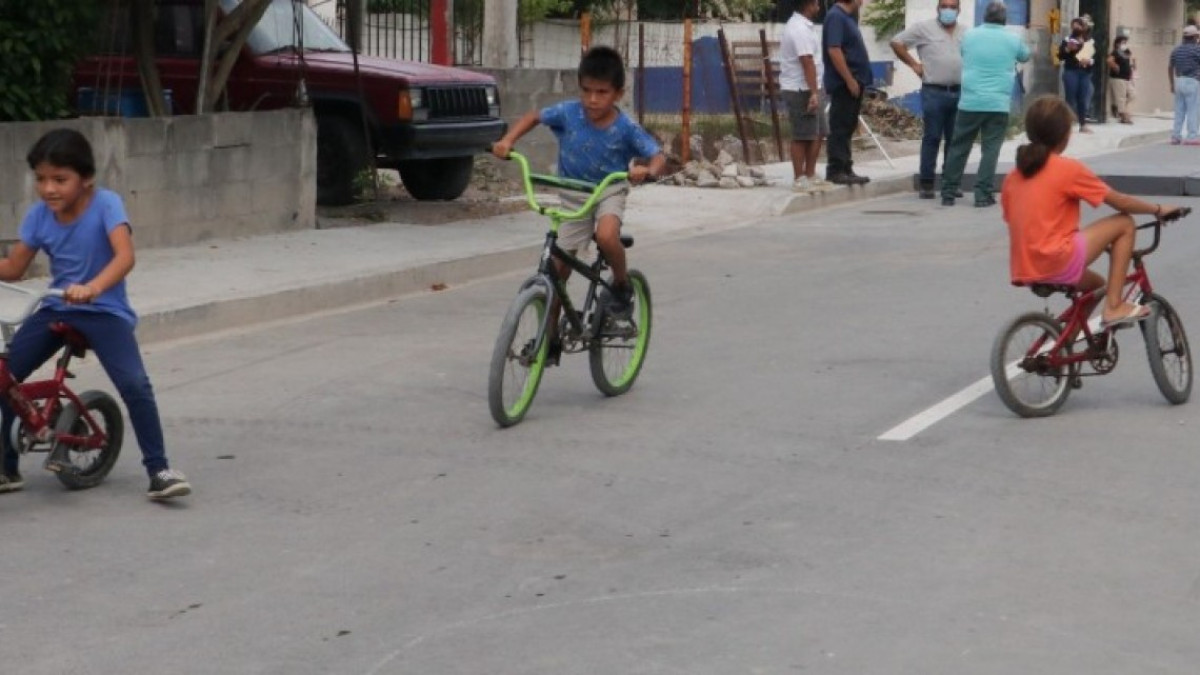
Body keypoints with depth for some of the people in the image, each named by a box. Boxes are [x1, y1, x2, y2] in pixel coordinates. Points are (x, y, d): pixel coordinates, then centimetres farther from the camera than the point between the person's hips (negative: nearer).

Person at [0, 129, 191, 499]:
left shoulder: (105, 204, -17)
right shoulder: (39, 214, -2)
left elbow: (125, 256, -31)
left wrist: (93, 287, -48)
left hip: (104, 311, -5)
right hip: (56, 309, 5)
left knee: (135, 386, -24)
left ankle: (159, 471, -11)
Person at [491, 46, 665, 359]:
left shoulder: (626, 128, -20)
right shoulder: (568, 113, -15)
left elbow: (658, 156, -20)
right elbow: (534, 116, 0)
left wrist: (647, 170, -43)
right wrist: (508, 140, -14)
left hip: (609, 193, -3)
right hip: (573, 196, 3)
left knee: (606, 236, -36)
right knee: (557, 268, 1)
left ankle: (622, 284, -4)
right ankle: (550, 339, 14)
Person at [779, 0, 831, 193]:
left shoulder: (800, 25, 16)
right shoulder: (800, 29, -18)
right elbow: (807, 62, -23)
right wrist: (814, 93, -26)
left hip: (808, 89, 10)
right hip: (800, 90, -10)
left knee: (818, 133, 13)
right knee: (802, 137, -5)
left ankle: (810, 175, 19)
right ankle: (799, 179, 0)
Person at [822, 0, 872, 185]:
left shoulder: (847, 17, 15)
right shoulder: (836, 17, -15)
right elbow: (834, 51, -23)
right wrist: (850, 80, -22)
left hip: (853, 82, 10)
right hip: (844, 84, -10)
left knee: (847, 128, 12)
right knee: (840, 128, -6)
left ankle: (845, 169, 17)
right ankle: (835, 171, -4)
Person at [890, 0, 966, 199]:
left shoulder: (965, 32, 13)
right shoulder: (924, 28, 0)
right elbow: (897, 43, 1)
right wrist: (913, 64, -2)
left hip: (959, 93, 5)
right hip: (934, 92, -4)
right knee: (932, 138, -4)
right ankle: (927, 184, 0)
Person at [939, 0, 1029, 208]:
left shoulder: (969, 36, 4)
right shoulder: (1012, 40, 2)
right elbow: (1025, 56, 23)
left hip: (970, 102, 1)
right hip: (998, 104, -1)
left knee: (959, 148, 8)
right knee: (990, 150, 1)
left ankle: (948, 193, 11)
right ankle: (983, 194, -4)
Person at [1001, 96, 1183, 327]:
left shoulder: (1013, 176, 12)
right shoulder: (1069, 169, -6)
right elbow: (1120, 202, 1)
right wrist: (1158, 210, 18)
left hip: (1025, 271, 8)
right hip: (1057, 264, -8)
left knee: (1097, 283, 33)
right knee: (1124, 224, 5)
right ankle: (1114, 306, 4)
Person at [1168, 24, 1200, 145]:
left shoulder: (1176, 50, 11)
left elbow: (1170, 68, 16)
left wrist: (1172, 84, 22)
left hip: (1179, 82, 6)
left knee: (1179, 111, 9)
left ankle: (1176, 136, 7)